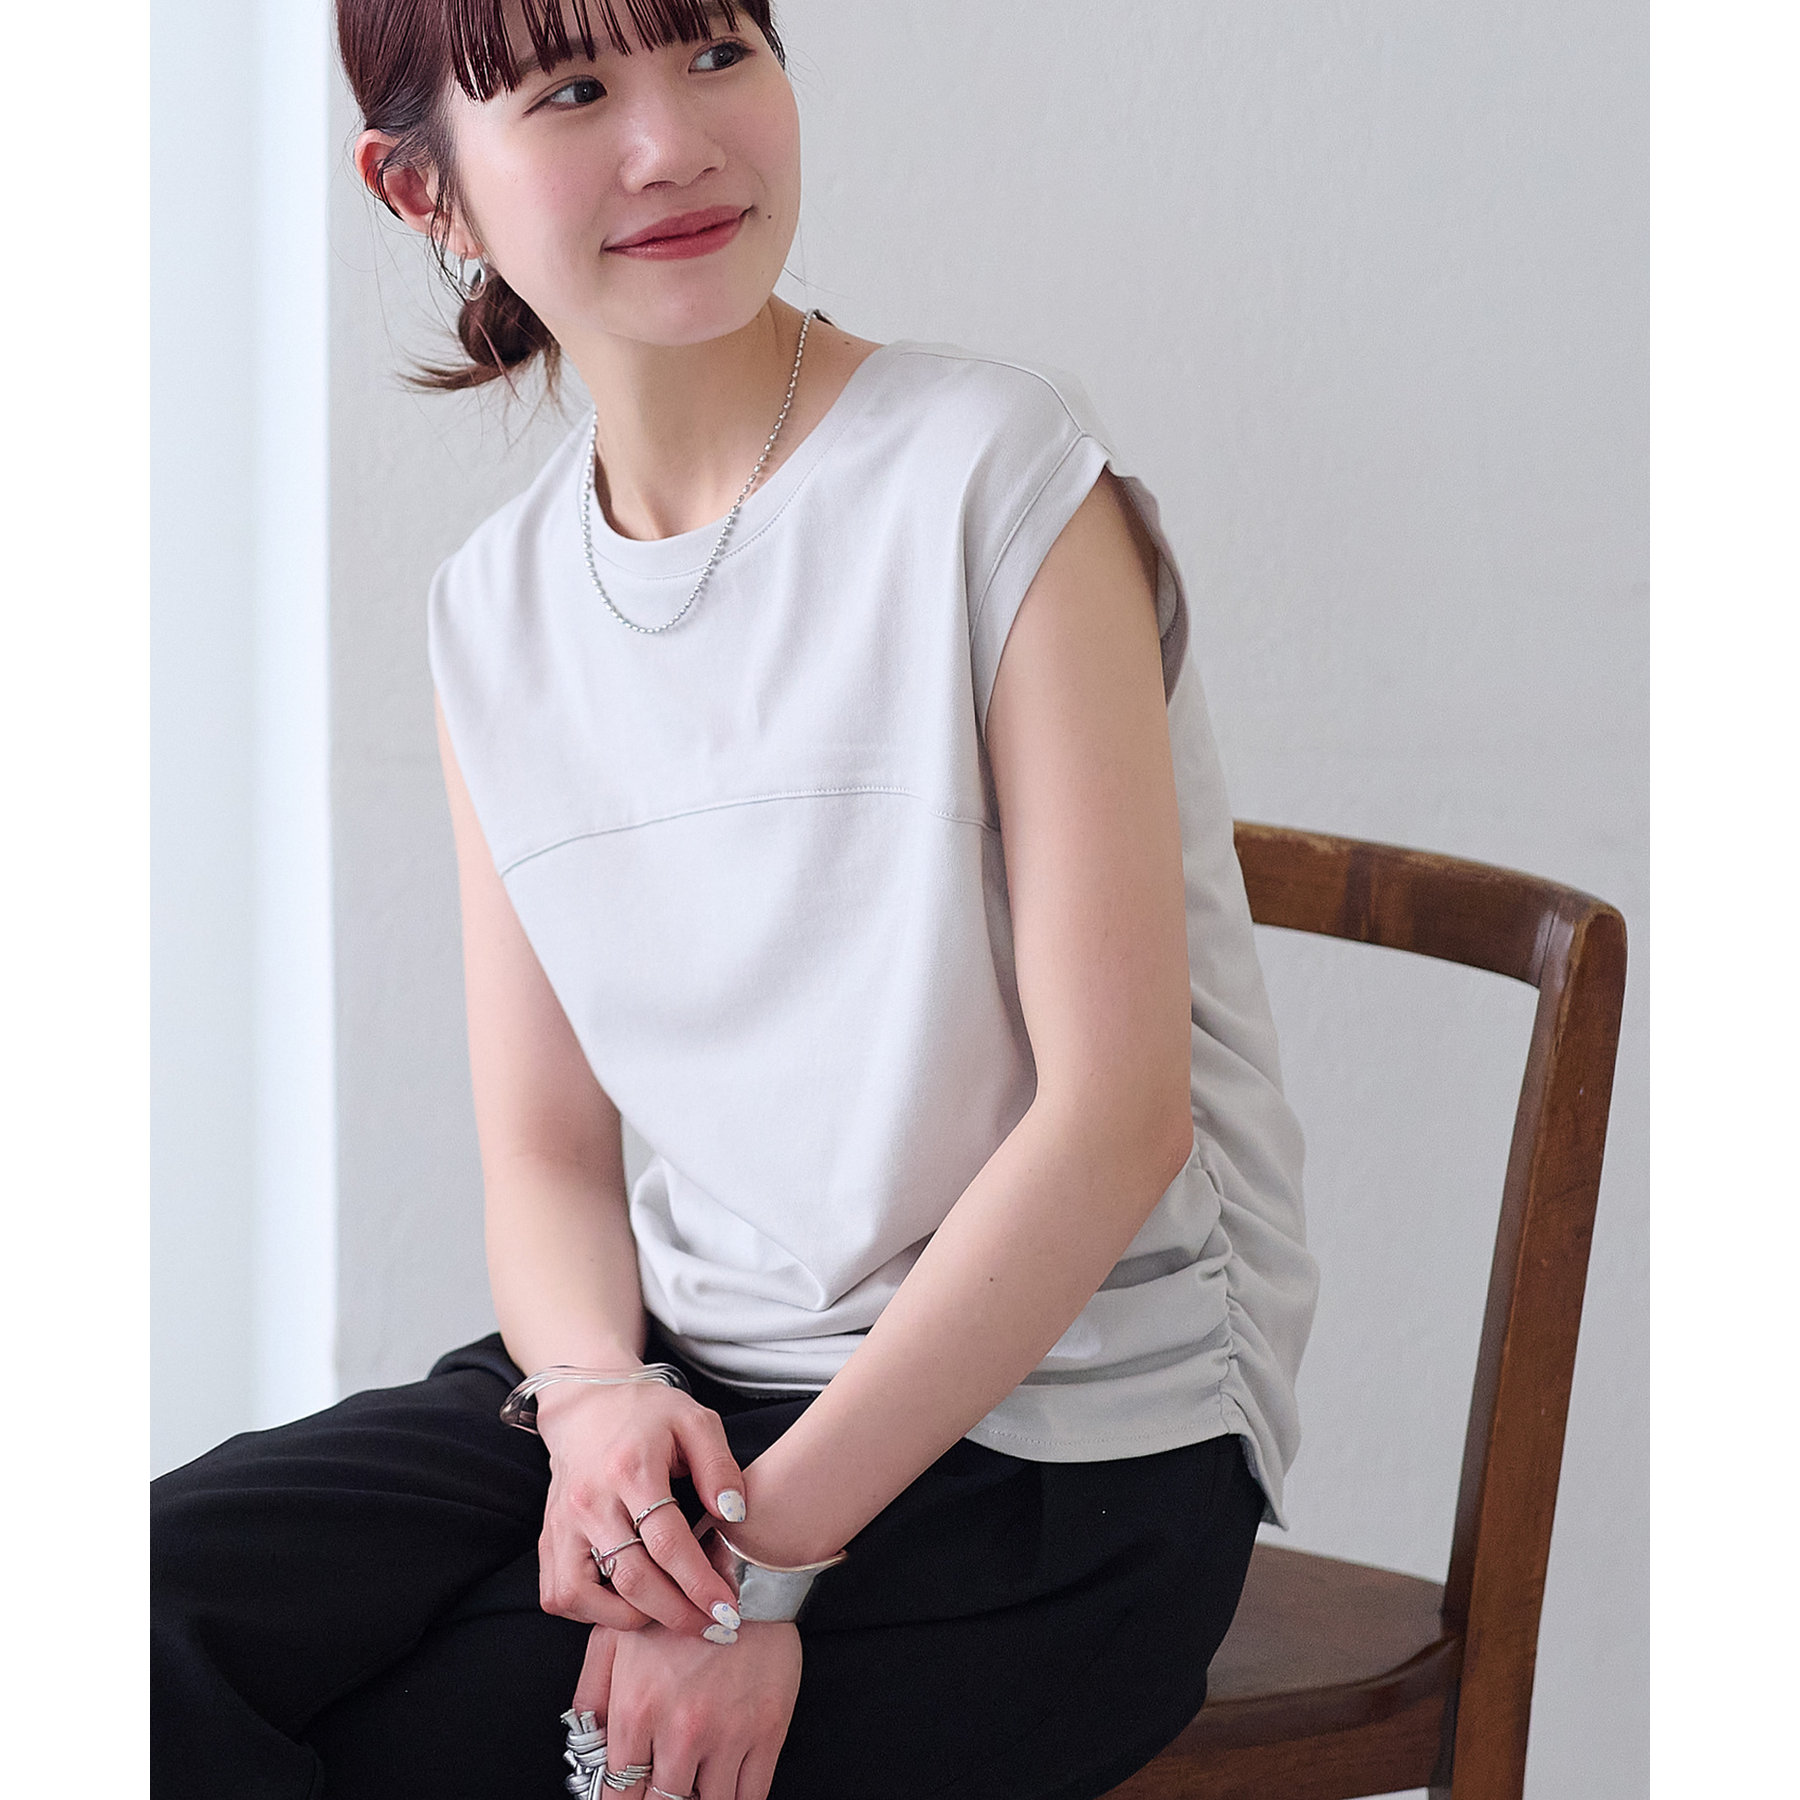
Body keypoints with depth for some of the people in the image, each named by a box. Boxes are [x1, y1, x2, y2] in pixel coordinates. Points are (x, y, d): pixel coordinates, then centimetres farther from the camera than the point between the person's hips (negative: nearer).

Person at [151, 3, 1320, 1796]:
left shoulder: (995, 471, -11)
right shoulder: (495, 612, 8)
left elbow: (1118, 1109, -15)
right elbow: (545, 1145, 9)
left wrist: (773, 1537, -19)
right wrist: (593, 1391, -14)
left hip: (1061, 1431, -5)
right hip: (691, 1390, 5)